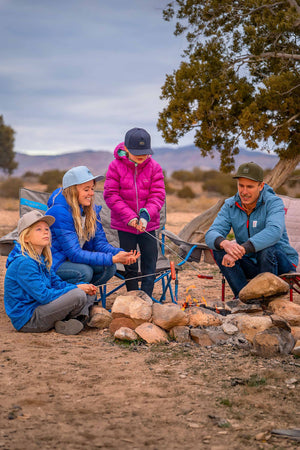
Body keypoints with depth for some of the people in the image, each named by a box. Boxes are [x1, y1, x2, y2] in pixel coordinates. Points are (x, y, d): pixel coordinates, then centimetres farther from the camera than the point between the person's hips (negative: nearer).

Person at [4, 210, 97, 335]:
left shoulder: (41, 259, 11)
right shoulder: (23, 263, -21)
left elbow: (57, 283, 15)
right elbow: (44, 296, -24)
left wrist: (85, 289, -2)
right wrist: (76, 289, -16)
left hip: (40, 308, 10)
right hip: (27, 320, -10)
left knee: (88, 294, 12)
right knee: (78, 296, -25)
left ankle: (81, 316, -12)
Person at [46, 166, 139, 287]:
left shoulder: (91, 210, 0)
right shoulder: (60, 212, -25)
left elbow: (100, 243, 0)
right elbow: (74, 253, -27)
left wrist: (120, 254, -23)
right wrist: (112, 258, -31)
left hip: (72, 260, 7)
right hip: (51, 264, -7)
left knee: (108, 267, -15)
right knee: (84, 271, -32)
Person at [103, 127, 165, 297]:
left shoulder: (154, 167, -2)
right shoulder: (116, 166, -6)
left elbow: (158, 195, -4)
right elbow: (111, 195, -8)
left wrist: (146, 215, -21)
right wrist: (129, 216, -18)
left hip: (148, 225, 1)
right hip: (125, 225, -1)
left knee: (150, 267, 3)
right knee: (130, 267, 9)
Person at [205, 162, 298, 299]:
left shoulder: (273, 202, -17)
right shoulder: (230, 206, -3)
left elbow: (274, 232, -37)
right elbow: (211, 234, -15)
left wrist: (240, 250, -47)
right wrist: (225, 244, -41)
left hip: (281, 263, -4)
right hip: (251, 265, 4)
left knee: (266, 249, -35)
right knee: (219, 250, -18)